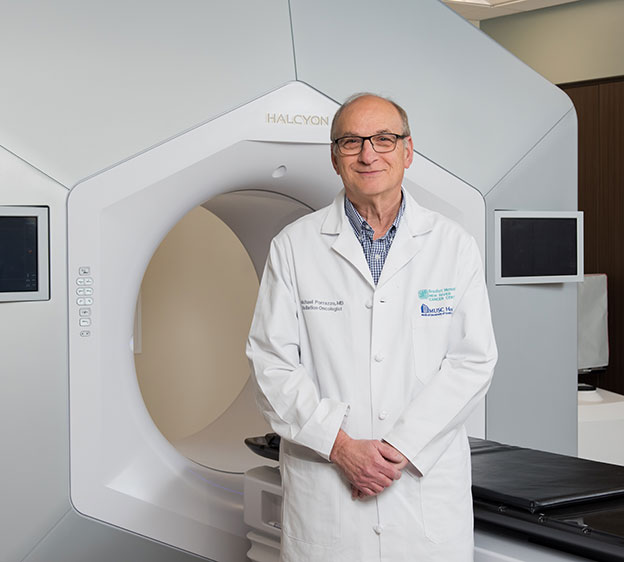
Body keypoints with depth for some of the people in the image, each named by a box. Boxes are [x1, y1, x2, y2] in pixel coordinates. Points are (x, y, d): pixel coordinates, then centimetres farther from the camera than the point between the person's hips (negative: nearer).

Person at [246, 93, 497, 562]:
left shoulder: (455, 246, 2)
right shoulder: (294, 246, 1)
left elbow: (473, 360, -2)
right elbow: (272, 364, -2)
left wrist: (402, 448, -11)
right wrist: (340, 446, -12)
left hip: (428, 483, 1)